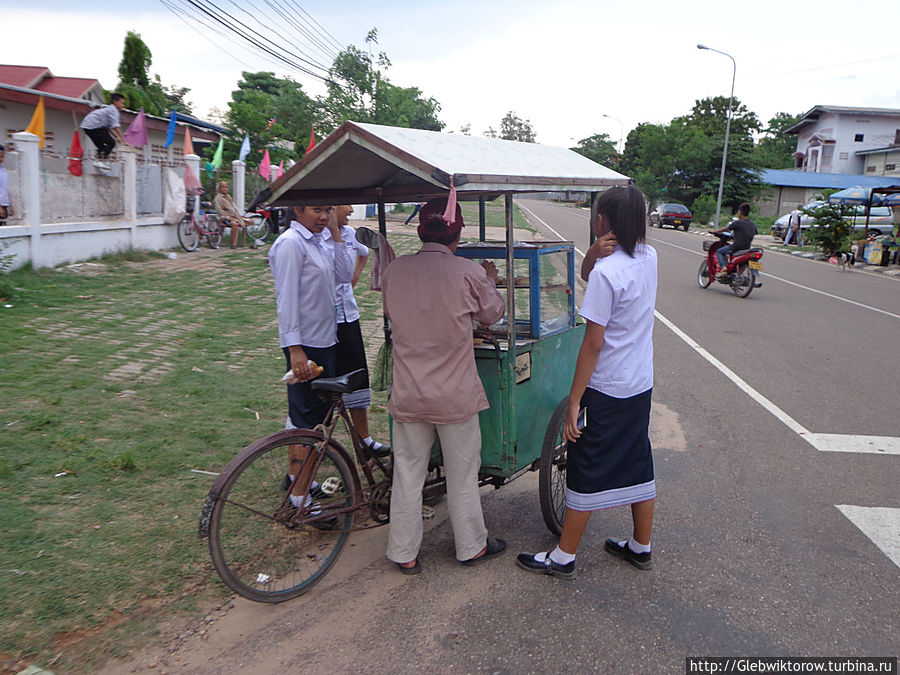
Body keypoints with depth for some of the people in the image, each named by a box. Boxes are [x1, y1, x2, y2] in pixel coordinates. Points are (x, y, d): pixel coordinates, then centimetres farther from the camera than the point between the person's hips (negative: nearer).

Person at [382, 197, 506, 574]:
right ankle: (471, 546, 32)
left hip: (408, 393, 3)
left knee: (407, 474, 14)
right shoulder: (468, 273, -13)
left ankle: (404, 555, 26)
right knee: (462, 474, 15)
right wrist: (491, 281, 23)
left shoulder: (395, 271, -4)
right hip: (456, 394, -2)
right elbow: (493, 313, 4)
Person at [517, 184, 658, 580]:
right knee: (638, 465, 19)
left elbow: (593, 343, -21)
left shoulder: (605, 272, -22)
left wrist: (574, 400, -15)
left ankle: (563, 558, 17)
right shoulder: (649, 258, 2)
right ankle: (641, 547, 34)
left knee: (586, 471, 4)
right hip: (642, 385, 8)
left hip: (606, 390, -8)